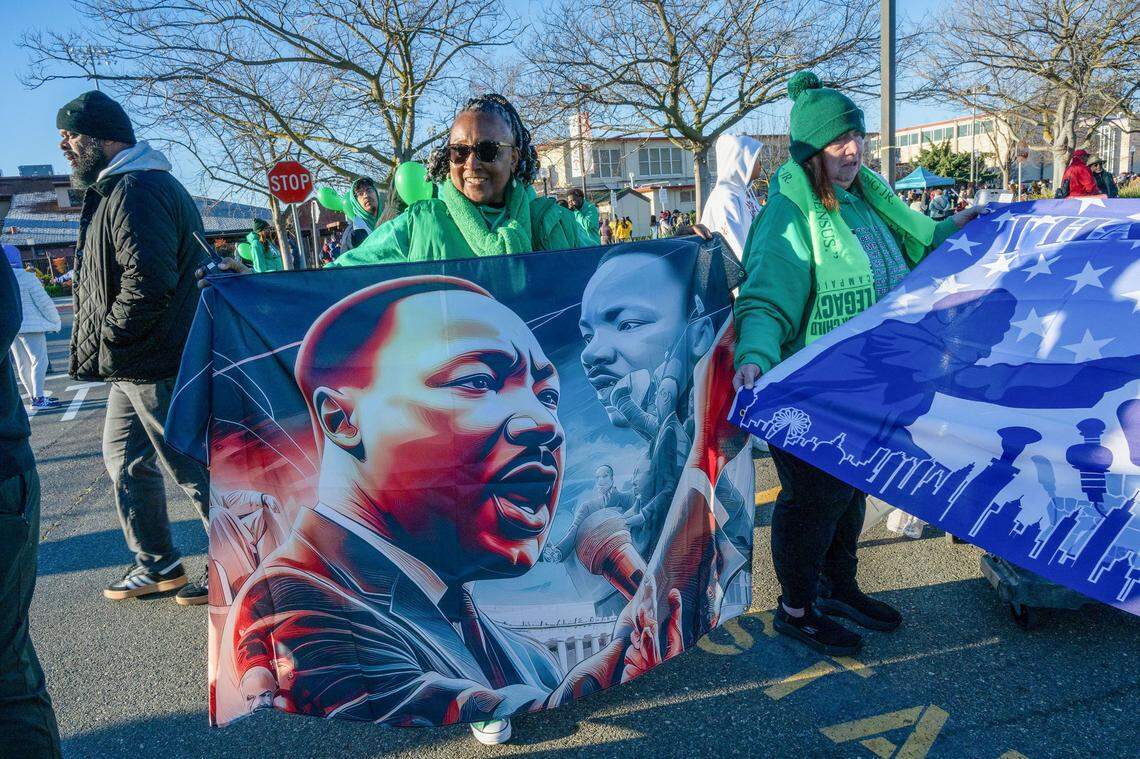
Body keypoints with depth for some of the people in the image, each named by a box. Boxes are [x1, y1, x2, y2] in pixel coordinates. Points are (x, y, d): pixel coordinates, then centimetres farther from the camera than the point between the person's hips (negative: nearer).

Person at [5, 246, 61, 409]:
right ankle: (38, 398, -11)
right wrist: (56, 322, 1)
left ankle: (34, 395, 20)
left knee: (22, 363, 12)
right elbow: (44, 302, -11)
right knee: (39, 359, -4)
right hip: (30, 325, -7)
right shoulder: (26, 278, -11)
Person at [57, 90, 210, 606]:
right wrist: (108, 347, 16)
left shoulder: (137, 190, -17)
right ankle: (156, 565, 32)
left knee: (192, 469, -2)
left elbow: (149, 281, -28)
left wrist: (105, 342, -17)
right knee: (124, 460, 19)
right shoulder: (116, 188, 19)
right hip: (133, 364, 11)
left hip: (156, 365, -11)